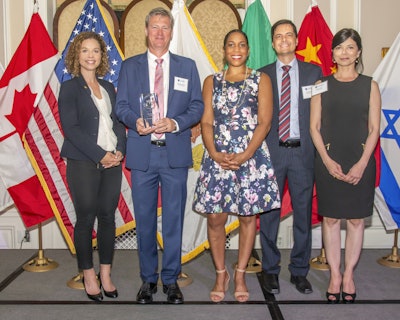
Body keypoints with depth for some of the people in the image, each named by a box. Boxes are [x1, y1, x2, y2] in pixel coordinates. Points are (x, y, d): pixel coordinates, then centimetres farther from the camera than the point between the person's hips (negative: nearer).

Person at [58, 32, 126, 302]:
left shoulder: (108, 88, 16)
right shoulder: (70, 88, 0)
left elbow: (118, 122, 13)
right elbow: (71, 128, -9)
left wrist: (120, 151, -5)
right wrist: (101, 155, -14)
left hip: (112, 161, 5)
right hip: (83, 163, -4)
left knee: (108, 217, 7)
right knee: (86, 218, 1)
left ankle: (106, 274, 18)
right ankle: (89, 276, 15)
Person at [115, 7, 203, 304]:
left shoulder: (187, 66, 10)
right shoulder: (130, 66, 11)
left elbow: (197, 106, 6)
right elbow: (121, 106, 7)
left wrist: (175, 123, -13)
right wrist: (135, 121, -15)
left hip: (175, 153, 0)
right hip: (142, 154, 1)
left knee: (174, 219, 5)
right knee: (145, 219, 7)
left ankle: (171, 280, 18)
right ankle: (148, 279, 21)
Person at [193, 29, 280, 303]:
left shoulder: (261, 80, 6)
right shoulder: (212, 81, 12)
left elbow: (264, 122, -2)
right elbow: (206, 122, 5)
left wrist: (245, 155, -14)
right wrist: (214, 154, -11)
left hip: (252, 156, -1)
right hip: (217, 157, 1)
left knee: (248, 215, 5)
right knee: (215, 217, -1)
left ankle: (240, 274, 20)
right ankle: (221, 274, 17)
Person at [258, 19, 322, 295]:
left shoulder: (314, 72, 8)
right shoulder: (262, 75, 8)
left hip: (303, 151, 1)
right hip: (271, 151, 0)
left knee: (303, 213, 7)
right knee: (269, 213, 5)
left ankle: (300, 271, 21)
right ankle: (270, 270, 20)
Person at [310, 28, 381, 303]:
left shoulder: (369, 85, 4)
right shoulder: (323, 85, 5)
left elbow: (374, 128, 1)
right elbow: (315, 127, 3)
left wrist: (362, 164, -10)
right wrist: (327, 161, -9)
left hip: (360, 161, 0)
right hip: (328, 161, 0)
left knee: (356, 219, 5)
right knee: (330, 218, 5)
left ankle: (349, 276, 18)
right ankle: (335, 276, 17)